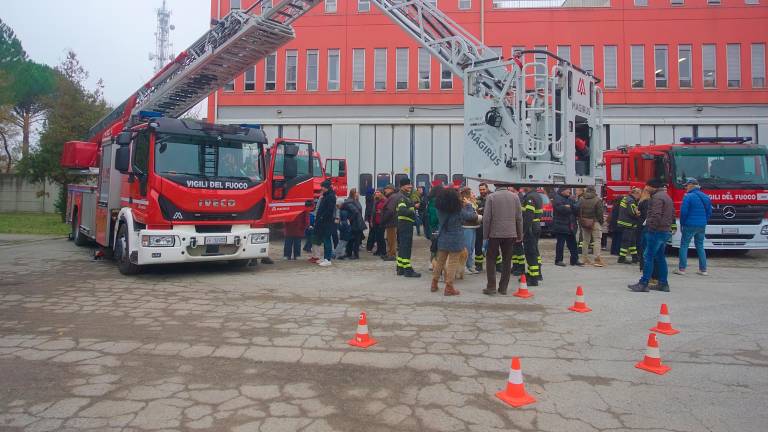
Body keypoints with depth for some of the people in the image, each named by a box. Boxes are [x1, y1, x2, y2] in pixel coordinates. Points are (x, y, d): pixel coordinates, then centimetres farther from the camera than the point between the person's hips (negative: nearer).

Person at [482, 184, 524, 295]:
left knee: (491, 260, 8)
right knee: (507, 261, 9)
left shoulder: (491, 197, -5)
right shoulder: (515, 196, 2)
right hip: (510, 234, 2)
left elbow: (486, 218, -8)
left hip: (495, 233, -2)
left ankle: (491, 286, 3)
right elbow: (519, 217, 3)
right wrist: (519, 235, 10)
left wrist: (485, 235, 0)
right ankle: (503, 288, 12)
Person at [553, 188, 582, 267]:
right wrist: (571, 208, -9)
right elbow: (561, 208, -24)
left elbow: (576, 208, 8)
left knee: (572, 243, 9)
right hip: (561, 225, -8)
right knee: (560, 243, -2)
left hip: (570, 226, 8)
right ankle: (558, 260, 6)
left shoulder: (570, 199, 17)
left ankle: (574, 260, 15)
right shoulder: (557, 198, -9)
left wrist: (569, 206, -12)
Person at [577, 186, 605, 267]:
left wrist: (580, 222, 14)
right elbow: (600, 213, -11)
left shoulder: (581, 200, 5)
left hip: (584, 223, 5)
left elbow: (578, 212, 8)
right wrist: (601, 221, 1)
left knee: (585, 240, 12)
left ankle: (585, 258, 16)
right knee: (597, 240, -4)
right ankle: (597, 259, -11)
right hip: (594, 222, -5)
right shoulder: (597, 200, -10)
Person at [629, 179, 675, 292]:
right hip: (666, 231, 10)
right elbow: (672, 215, 23)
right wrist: (668, 225, 18)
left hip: (657, 231, -10)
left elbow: (656, 215, -24)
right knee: (660, 258, 14)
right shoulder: (667, 197, 20)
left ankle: (643, 284, -10)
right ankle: (663, 284, 16)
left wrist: (649, 225, -17)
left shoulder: (657, 197, -13)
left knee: (648, 257, -9)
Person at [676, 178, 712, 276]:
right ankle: (703, 269, 14)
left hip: (690, 225, -6)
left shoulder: (688, 196, -11)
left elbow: (683, 212, -14)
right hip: (702, 226, 6)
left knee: (684, 245, 1)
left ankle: (681, 269, -1)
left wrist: (682, 224, -2)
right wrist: (704, 221, 18)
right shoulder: (706, 197, 9)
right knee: (700, 246, 14)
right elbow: (709, 212, 12)